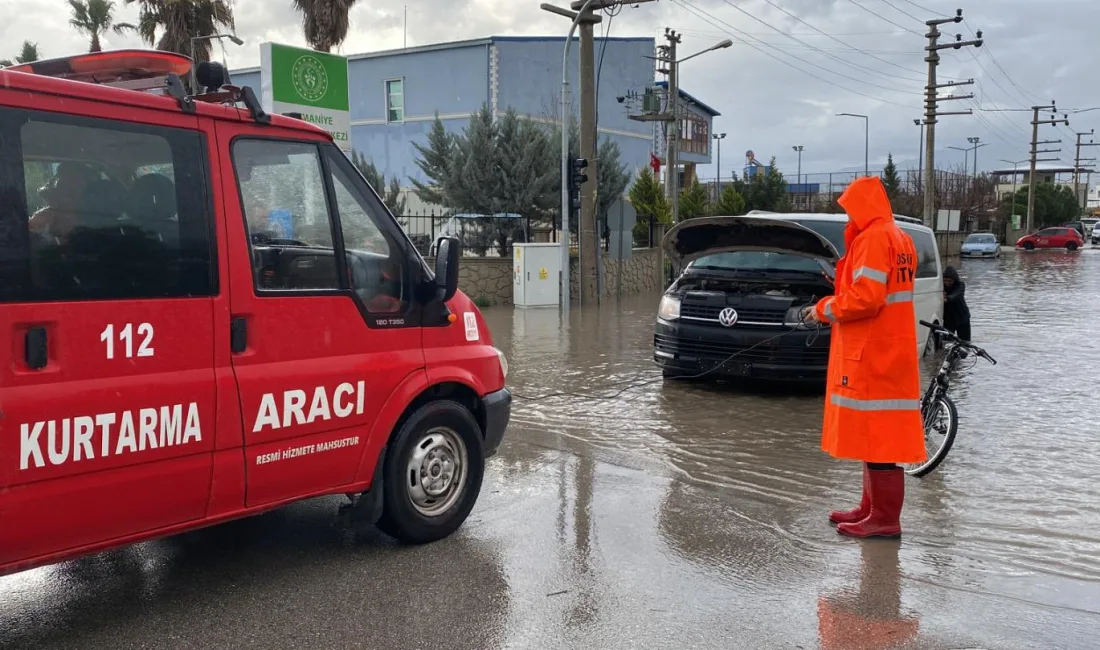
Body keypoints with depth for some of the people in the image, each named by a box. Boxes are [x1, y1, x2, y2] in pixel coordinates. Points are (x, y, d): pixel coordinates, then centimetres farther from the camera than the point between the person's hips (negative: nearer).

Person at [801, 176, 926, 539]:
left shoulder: (872, 239, -14)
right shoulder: (899, 238, 16)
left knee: (876, 433, -6)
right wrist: (840, 290, 15)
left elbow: (865, 298, -22)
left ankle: (885, 519, 0)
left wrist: (824, 310, -8)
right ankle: (872, 508, 25)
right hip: (889, 349, 10)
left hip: (872, 353, -10)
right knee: (876, 433, 15)